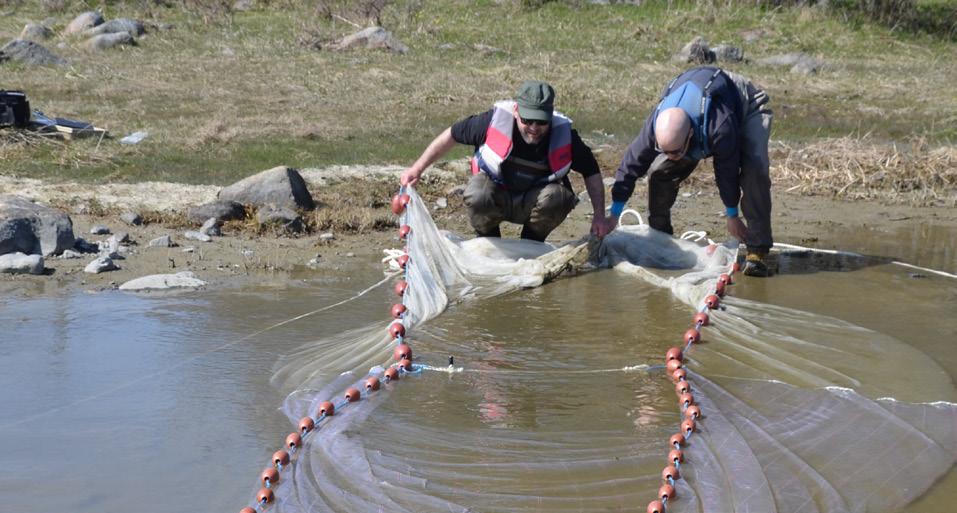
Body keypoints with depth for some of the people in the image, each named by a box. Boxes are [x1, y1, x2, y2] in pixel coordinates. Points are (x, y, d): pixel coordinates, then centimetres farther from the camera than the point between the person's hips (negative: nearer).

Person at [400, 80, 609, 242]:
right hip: (496, 196, -1)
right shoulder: (493, 121, -24)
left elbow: (591, 172, -4)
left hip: (531, 203, 1)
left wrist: (599, 215, -10)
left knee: (557, 198, -32)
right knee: (477, 197, -36)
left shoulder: (564, 135, -19)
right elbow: (452, 135, -9)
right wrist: (418, 168, -7)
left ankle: (532, 243, -1)